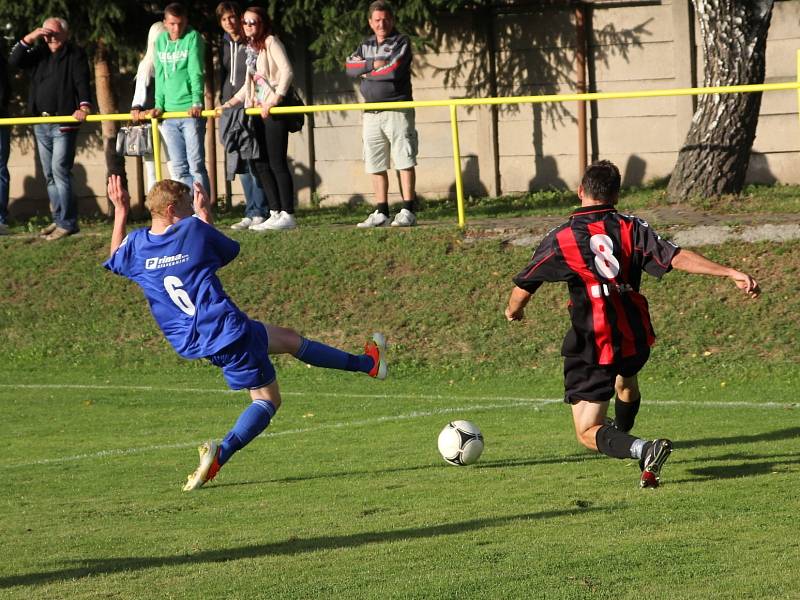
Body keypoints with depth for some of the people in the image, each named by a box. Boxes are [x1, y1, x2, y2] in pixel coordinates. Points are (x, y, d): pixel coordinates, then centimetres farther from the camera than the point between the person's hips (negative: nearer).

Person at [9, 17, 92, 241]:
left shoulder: (75, 54, -3)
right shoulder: (39, 53, 15)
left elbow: (82, 82, -15)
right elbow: (14, 61, 4)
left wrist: (84, 105, -31)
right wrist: (29, 39, -7)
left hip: (64, 124, -7)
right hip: (41, 125, 7)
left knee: (60, 170, -13)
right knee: (49, 174, 9)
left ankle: (67, 223, -12)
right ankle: (59, 220, 16)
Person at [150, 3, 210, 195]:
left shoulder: (193, 38, -3)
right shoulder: (160, 41, 11)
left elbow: (196, 73, -12)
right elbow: (160, 76, 12)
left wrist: (197, 102, -21)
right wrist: (159, 105, 3)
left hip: (191, 112, -5)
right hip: (169, 113, 5)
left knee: (196, 165, -7)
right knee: (179, 168, 5)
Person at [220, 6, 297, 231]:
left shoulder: (270, 42, -6)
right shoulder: (250, 47, 18)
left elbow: (287, 71, -18)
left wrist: (274, 100, -24)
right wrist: (230, 103, 18)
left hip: (273, 111, -9)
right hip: (257, 110, 9)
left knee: (277, 163, -8)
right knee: (259, 164, 8)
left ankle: (287, 215, -5)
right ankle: (275, 213, 13)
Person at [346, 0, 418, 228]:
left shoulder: (401, 42, 1)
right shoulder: (365, 45, 18)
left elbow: (394, 70, -15)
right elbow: (350, 66, 1)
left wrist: (367, 72, -3)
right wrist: (373, 64, -12)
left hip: (398, 111, -6)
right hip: (372, 113, 6)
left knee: (405, 162, -7)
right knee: (376, 165, 6)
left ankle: (408, 212, -8)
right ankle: (381, 213, 10)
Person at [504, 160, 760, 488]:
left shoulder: (560, 239, -9)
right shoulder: (631, 228, -6)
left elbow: (523, 288, 0)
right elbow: (677, 258, -17)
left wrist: (512, 311, 23)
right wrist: (732, 273, -18)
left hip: (591, 347, -4)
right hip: (636, 338, 4)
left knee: (588, 433, -5)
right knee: (626, 378, 39)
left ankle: (643, 450, -32)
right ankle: (622, 437, 65)